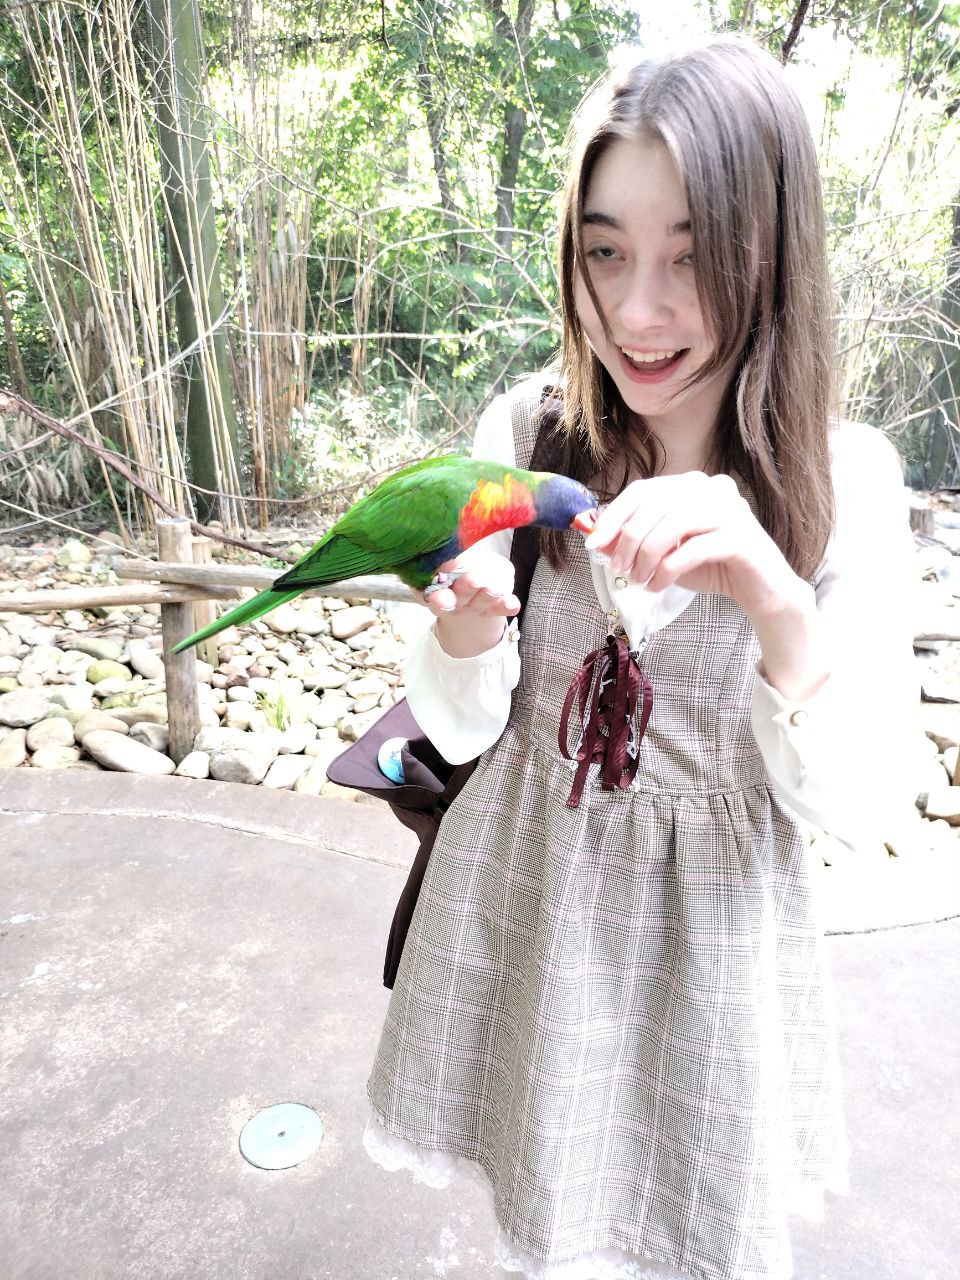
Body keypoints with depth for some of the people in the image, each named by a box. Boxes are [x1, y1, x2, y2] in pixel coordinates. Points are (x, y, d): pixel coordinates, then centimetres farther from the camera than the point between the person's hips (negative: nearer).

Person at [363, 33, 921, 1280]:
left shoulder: (845, 478, -14)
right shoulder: (529, 431, -11)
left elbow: (859, 803, -15)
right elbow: (462, 728, -7)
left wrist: (777, 605, -33)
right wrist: (464, 632, -30)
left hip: (713, 919, -1)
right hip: (523, 886, 2)